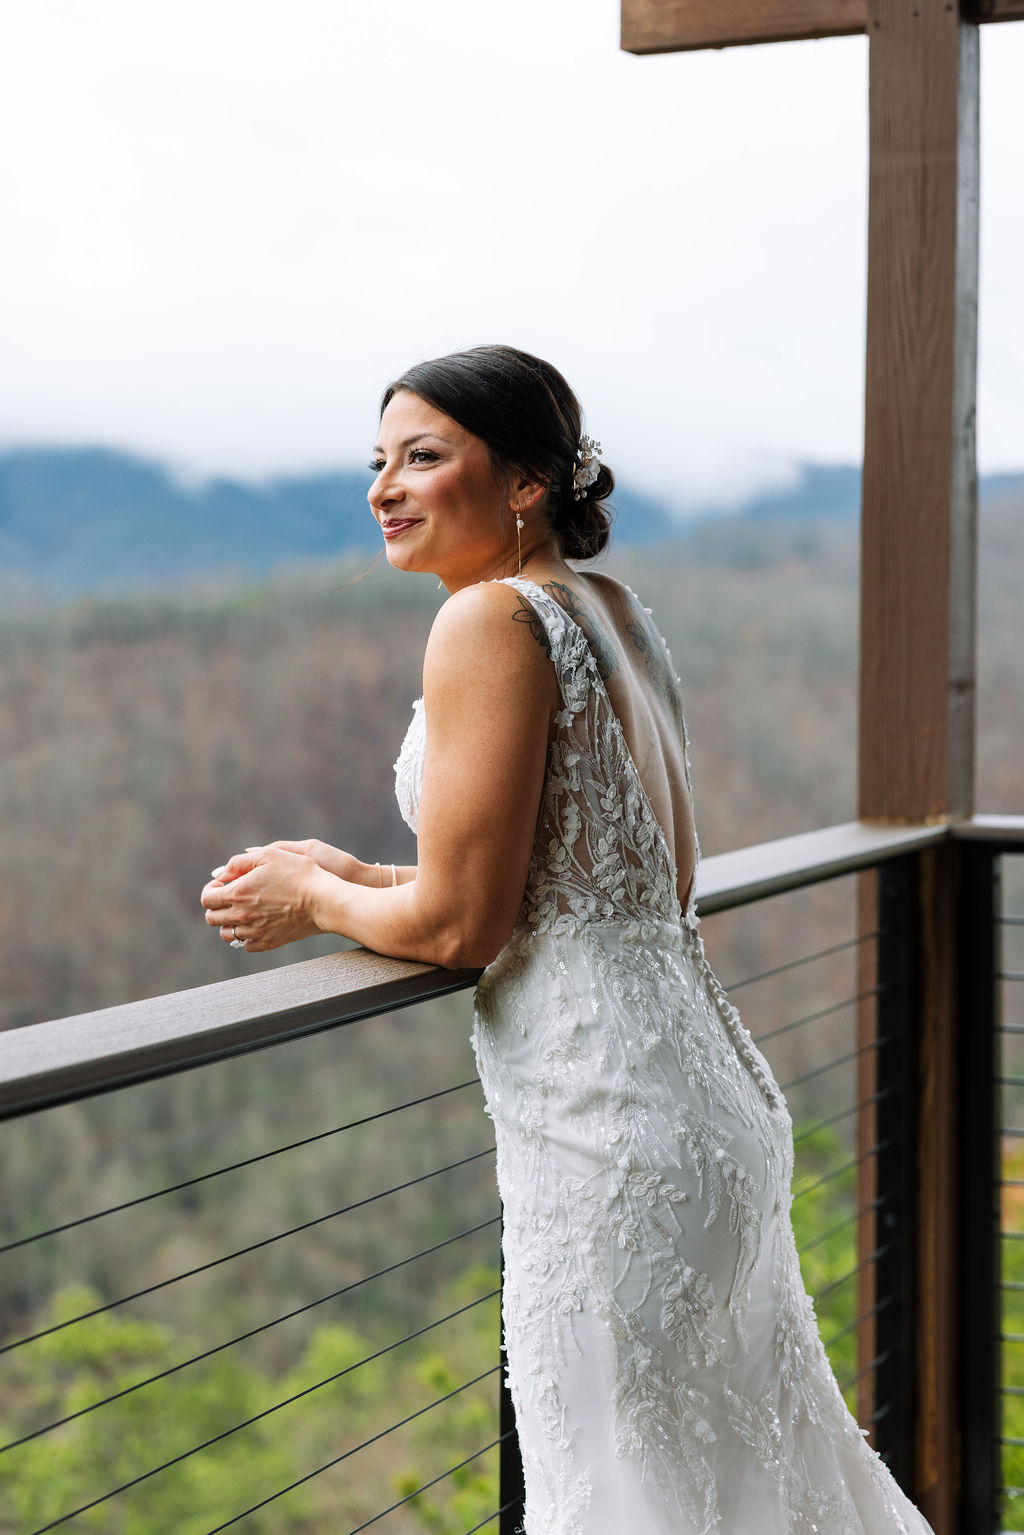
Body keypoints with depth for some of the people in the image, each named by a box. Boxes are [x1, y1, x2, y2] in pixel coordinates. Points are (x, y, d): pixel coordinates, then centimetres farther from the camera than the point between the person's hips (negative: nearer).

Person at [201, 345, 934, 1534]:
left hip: (605, 1121, -9)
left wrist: (314, 902, 3)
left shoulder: (492, 619, -15)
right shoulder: (612, 612, 12)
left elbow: (459, 923, -16)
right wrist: (354, 873, 17)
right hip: (705, 1092, 9)